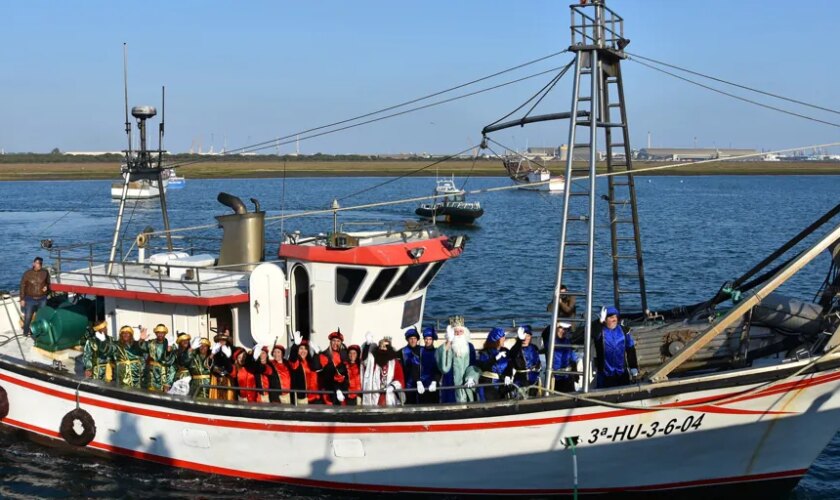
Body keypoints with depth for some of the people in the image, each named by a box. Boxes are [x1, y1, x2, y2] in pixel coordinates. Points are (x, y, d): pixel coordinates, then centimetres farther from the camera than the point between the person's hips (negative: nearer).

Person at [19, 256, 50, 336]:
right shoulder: (27, 273, -6)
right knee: (27, 317, -1)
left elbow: (48, 283, 15)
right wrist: (22, 299, -4)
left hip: (42, 299, 2)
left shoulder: (45, 273, 0)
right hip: (30, 299, -2)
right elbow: (22, 286, -2)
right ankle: (26, 333, 14)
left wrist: (46, 287, -9)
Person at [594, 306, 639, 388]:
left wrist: (633, 367, 7)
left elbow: (630, 350, 9)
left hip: (622, 373, 3)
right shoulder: (600, 332, -6)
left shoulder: (623, 331, 3)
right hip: (605, 374, -3)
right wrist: (600, 321, -40)